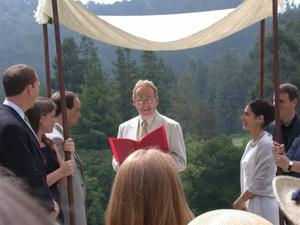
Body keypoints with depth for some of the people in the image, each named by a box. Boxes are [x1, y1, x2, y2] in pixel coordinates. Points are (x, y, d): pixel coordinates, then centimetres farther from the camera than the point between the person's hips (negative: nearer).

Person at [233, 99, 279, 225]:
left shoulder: (266, 144, -17)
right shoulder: (251, 144, 8)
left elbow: (260, 183, -18)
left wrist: (239, 201, -8)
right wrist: (243, 201, 6)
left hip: (262, 206, -8)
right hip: (250, 203, 8)